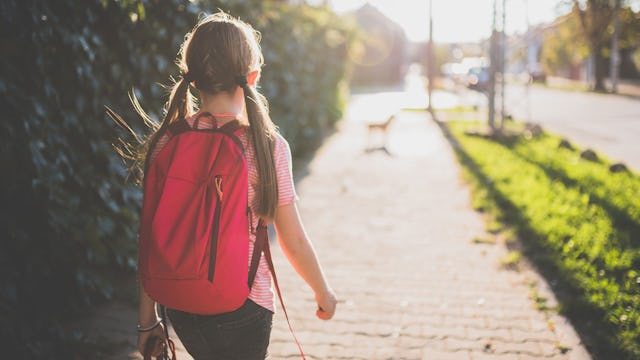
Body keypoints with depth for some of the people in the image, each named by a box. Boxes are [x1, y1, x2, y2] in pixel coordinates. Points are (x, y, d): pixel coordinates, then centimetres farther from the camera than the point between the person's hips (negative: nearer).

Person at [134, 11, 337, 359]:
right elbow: (293, 243, -8)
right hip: (243, 307, -4)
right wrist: (323, 292, 10)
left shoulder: (165, 142, -5)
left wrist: (147, 320, 8)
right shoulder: (268, 145, -13)